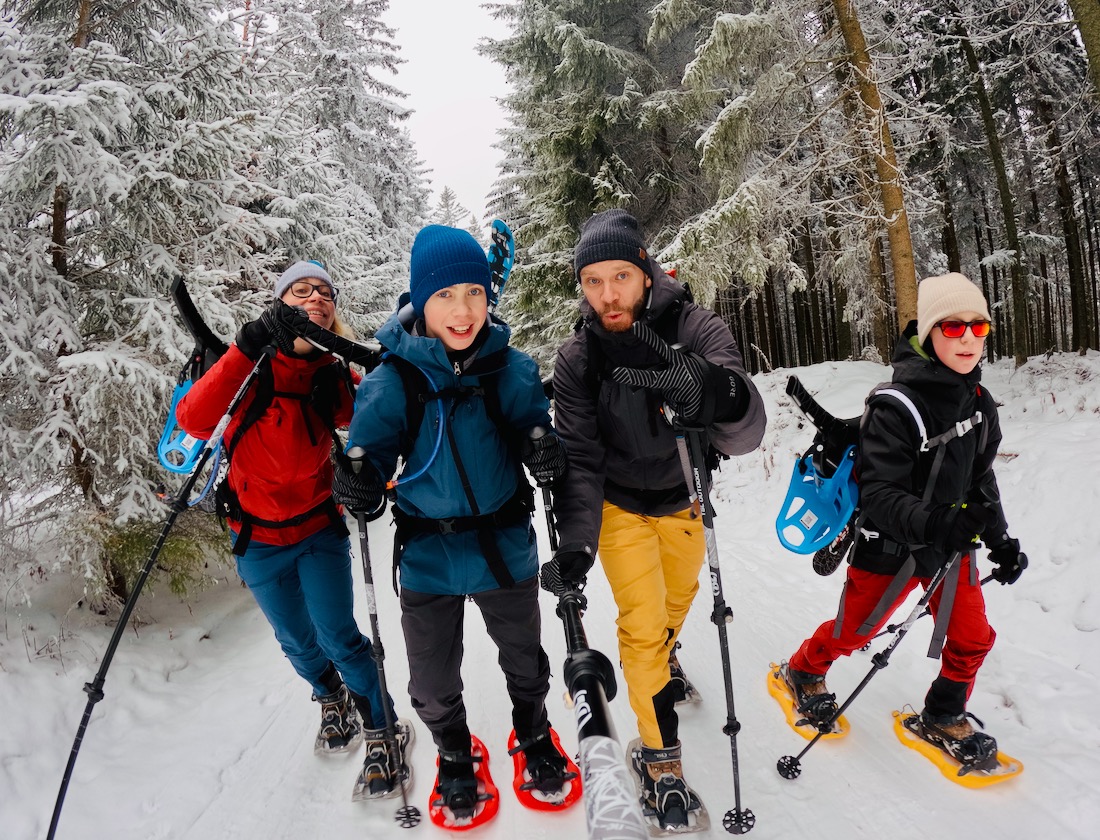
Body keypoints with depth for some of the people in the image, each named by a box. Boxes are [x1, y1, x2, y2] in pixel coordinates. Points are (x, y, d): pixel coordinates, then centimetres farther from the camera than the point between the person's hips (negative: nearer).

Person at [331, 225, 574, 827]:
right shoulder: (392, 379, -12)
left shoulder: (512, 369, -8)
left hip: (505, 547, 1)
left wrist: (545, 452, -24)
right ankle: (455, 756, 47)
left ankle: (534, 737, 53)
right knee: (433, 680, 16)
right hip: (428, 555, 0)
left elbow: (533, 433, -1)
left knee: (523, 658, 22)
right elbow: (372, 446, -6)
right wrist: (359, 477, -29)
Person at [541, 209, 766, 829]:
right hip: (621, 505, -1)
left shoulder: (699, 331, -24)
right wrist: (576, 544, -35)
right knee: (643, 624, -7)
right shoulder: (577, 361, -19)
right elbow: (580, 460, -20)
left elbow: (746, 434, -37)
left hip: (684, 500, 2)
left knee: (679, 598, 23)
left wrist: (705, 389, -59)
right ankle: (660, 754, 15)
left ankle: (661, 661, 58)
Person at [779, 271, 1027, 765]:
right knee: (852, 632, 12)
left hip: (953, 543, 6)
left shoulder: (979, 403, -1)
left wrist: (1000, 539, 6)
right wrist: (928, 522, -44)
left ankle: (943, 718, 37)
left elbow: (981, 480, 11)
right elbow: (879, 494, -28)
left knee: (973, 638, 11)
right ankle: (803, 673, 42)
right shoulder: (895, 407, -26)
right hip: (891, 547, -6)